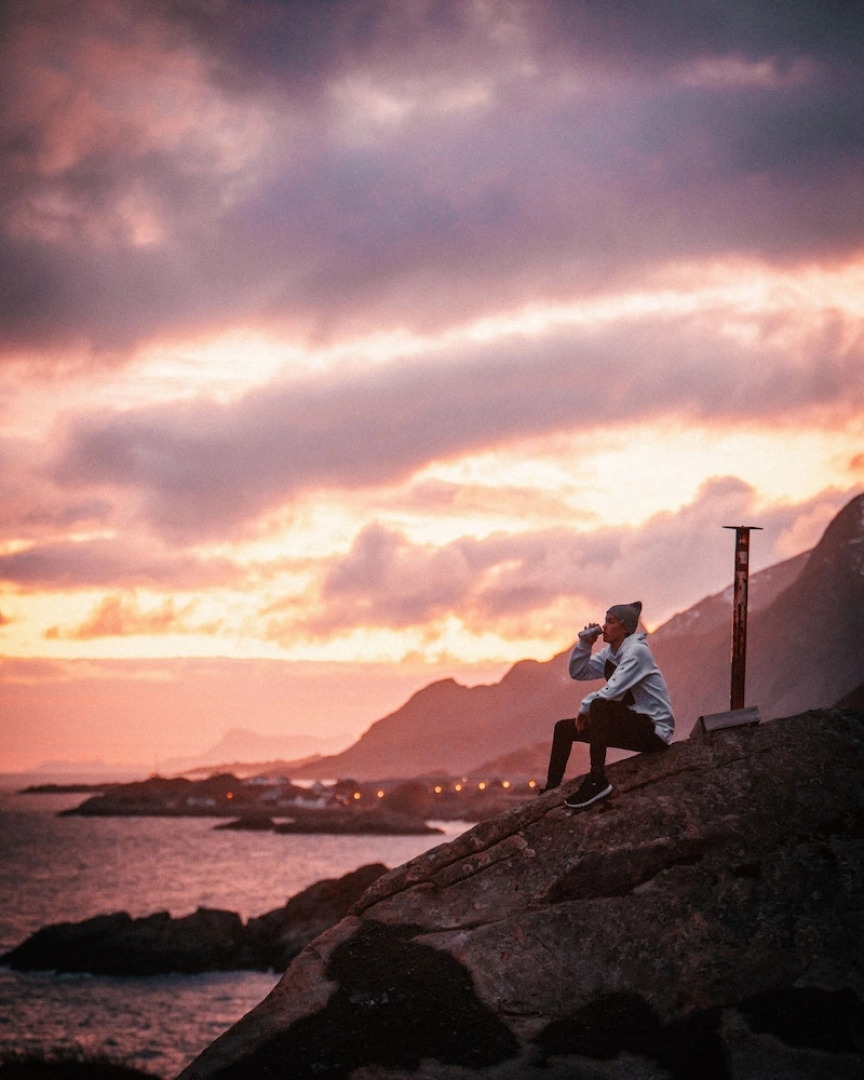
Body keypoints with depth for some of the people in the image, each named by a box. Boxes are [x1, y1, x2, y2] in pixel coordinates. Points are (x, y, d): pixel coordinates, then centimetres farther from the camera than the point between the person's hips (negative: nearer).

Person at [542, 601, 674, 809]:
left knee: (599, 705, -34)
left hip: (655, 731, -9)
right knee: (564, 728, 8)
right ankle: (551, 790, 13)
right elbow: (577, 672, 11)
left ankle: (597, 780, -32)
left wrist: (585, 706, -10)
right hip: (632, 726, 9)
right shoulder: (609, 653, 10)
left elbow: (610, 692, -26)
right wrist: (584, 643, -4)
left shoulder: (636, 651, -17)